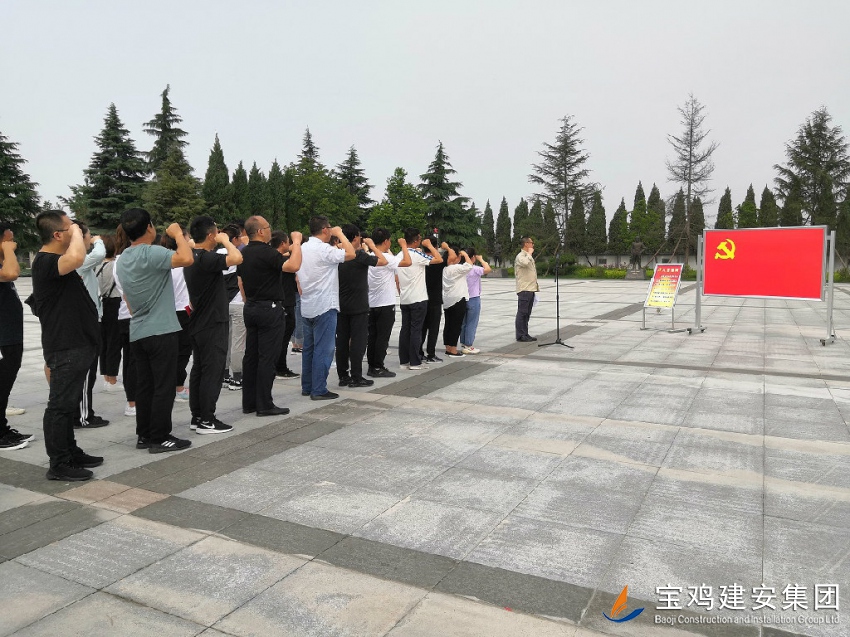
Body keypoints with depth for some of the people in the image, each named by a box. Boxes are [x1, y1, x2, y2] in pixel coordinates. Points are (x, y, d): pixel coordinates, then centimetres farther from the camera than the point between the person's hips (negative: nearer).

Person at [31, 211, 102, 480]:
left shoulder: (53, 260, 16)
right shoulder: (45, 262, -18)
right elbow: (76, 259, -39)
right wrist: (76, 233, -24)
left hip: (76, 344, 11)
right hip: (65, 347, -11)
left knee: (69, 402, 17)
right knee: (61, 404, -4)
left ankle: (71, 452, 28)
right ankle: (59, 465, 4)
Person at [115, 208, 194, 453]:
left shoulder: (121, 260, 13)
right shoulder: (151, 253, -16)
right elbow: (187, 259, -31)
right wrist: (178, 234, -14)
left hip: (137, 332, 9)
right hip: (160, 331, -9)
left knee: (145, 385, 13)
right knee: (163, 387, -2)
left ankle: (144, 435, 18)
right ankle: (159, 438, 2)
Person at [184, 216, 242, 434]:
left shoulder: (192, 257, 12)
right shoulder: (206, 258, -19)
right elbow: (237, 258, -35)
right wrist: (225, 241, -16)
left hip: (198, 323, 10)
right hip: (212, 324, -10)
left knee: (199, 370, 12)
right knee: (213, 372, -4)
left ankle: (197, 417, 19)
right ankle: (206, 421, 0)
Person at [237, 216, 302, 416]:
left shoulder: (243, 253, 10)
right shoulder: (266, 252, -17)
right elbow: (293, 266, -29)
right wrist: (296, 242, -17)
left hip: (251, 308, 9)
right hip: (269, 309, -9)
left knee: (251, 356, 11)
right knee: (267, 358, -4)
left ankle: (248, 403, 17)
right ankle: (264, 405, 0)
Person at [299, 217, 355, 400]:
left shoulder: (303, 249, 11)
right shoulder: (323, 249, -16)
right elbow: (350, 254, -22)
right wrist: (340, 234, -9)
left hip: (307, 307, 9)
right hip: (324, 307, -9)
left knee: (309, 348, 14)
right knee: (323, 350, -4)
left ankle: (307, 387, 20)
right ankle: (319, 390, -2)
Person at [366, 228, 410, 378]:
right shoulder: (387, 258, -16)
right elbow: (407, 262, -21)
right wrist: (403, 245, -8)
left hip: (372, 304, 8)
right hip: (386, 304, -8)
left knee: (372, 336, 10)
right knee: (383, 337, -1)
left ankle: (372, 366, 15)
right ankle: (378, 368, 2)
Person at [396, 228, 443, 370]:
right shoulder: (417, 255, -13)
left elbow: (396, 280, 13)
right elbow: (439, 259, -15)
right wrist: (429, 245, -3)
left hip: (404, 300, 7)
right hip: (418, 299, -7)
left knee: (405, 329, 10)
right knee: (416, 330, -3)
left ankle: (404, 360, 14)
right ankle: (415, 362, -1)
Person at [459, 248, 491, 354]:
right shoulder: (474, 269, -16)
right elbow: (488, 269, -25)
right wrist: (481, 259, -13)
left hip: (463, 298, 7)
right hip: (473, 299, -7)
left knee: (463, 323, 13)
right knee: (472, 323, -1)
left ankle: (463, 344, 17)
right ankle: (468, 346, 1)